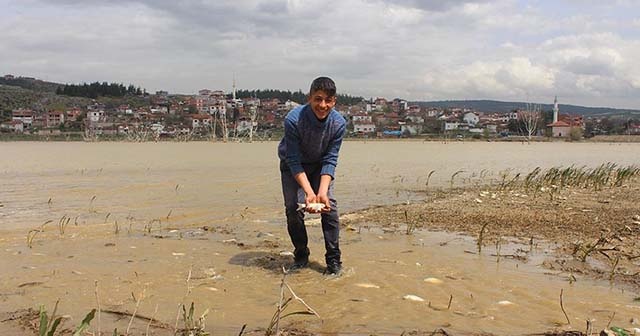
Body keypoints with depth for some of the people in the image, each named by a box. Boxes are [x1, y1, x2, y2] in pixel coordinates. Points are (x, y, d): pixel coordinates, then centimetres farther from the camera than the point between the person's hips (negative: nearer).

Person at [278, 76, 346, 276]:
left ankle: (334, 260, -2)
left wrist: (322, 191, -32)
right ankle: (301, 257, 8)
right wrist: (309, 191, -38)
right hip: (292, 166, -2)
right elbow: (294, 161, -30)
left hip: (320, 166, 2)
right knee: (293, 208, -12)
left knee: (329, 205, -12)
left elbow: (330, 160, -20)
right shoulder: (293, 119, -33)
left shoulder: (338, 123, -25)